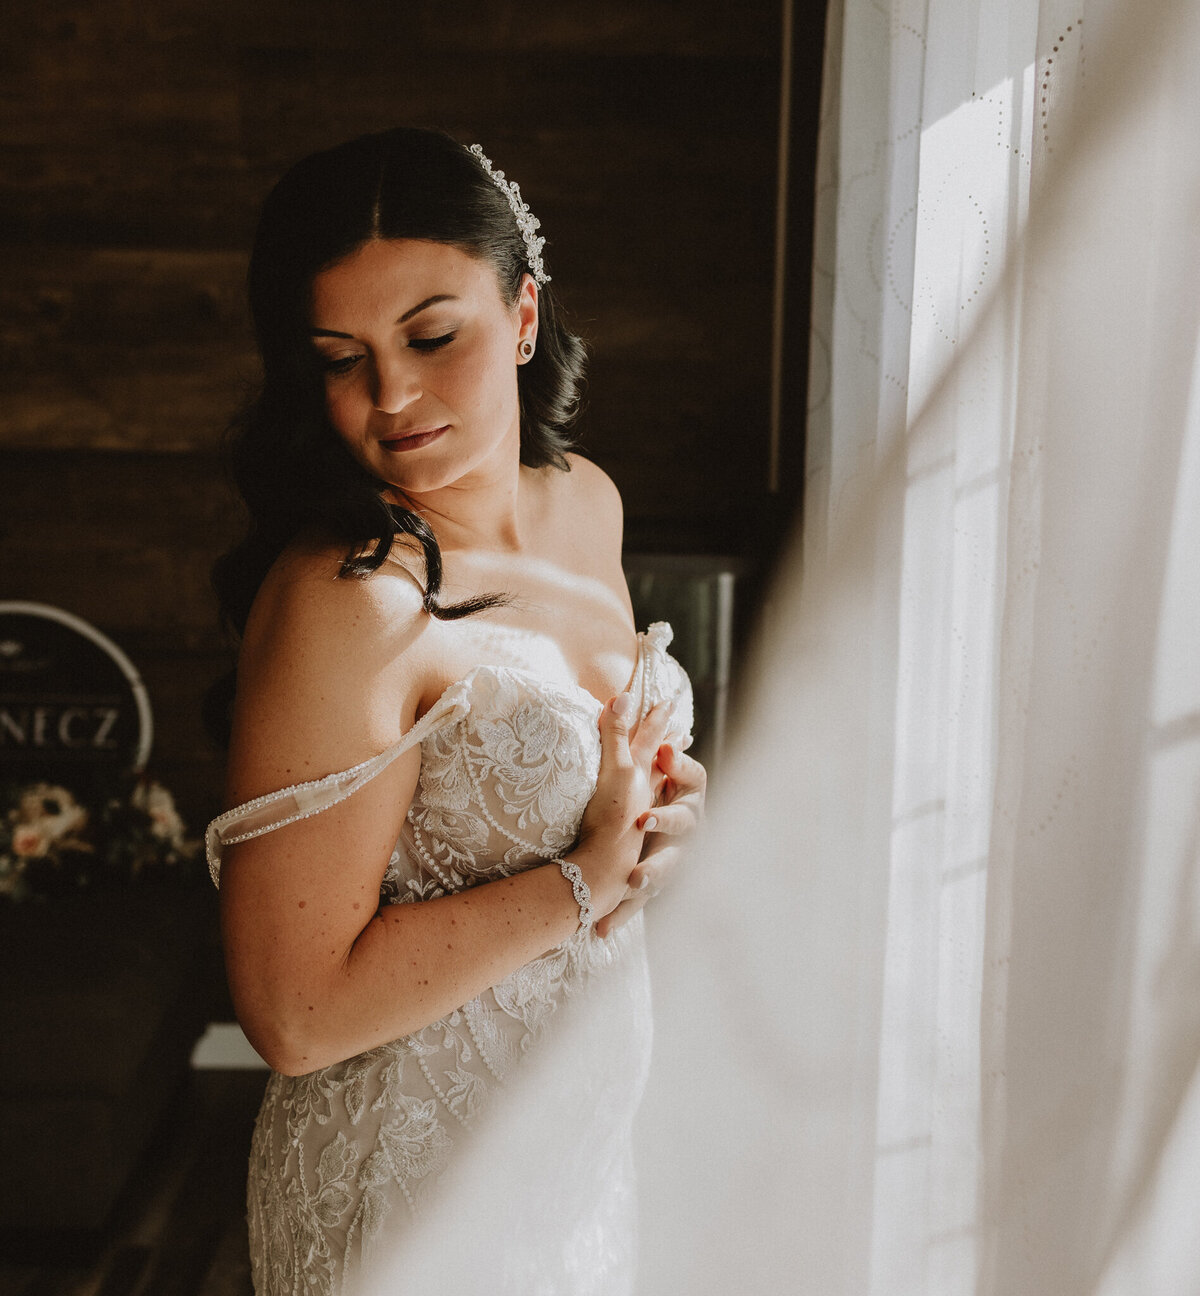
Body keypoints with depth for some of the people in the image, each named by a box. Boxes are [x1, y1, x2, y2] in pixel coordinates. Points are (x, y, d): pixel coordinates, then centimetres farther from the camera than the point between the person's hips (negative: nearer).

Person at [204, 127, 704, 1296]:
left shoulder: (586, 504, -1)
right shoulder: (342, 602, -25)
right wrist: (589, 872, -23)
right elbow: (295, 1011, -26)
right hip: (413, 1192, -7)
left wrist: (662, 811, -6)